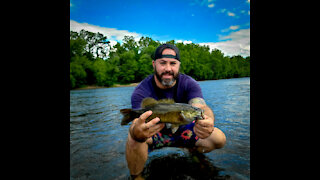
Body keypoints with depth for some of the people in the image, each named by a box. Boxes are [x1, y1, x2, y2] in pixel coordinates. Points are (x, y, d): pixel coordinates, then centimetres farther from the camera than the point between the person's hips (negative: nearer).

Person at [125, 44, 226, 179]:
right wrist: (137, 133, -63)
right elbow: (136, 123, -37)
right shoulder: (141, 91, -23)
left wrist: (208, 122, -58)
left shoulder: (189, 84, -15)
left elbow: (201, 107, -33)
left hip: (180, 130, 3)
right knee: (134, 137, -35)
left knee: (219, 138, -12)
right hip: (153, 133, -2)